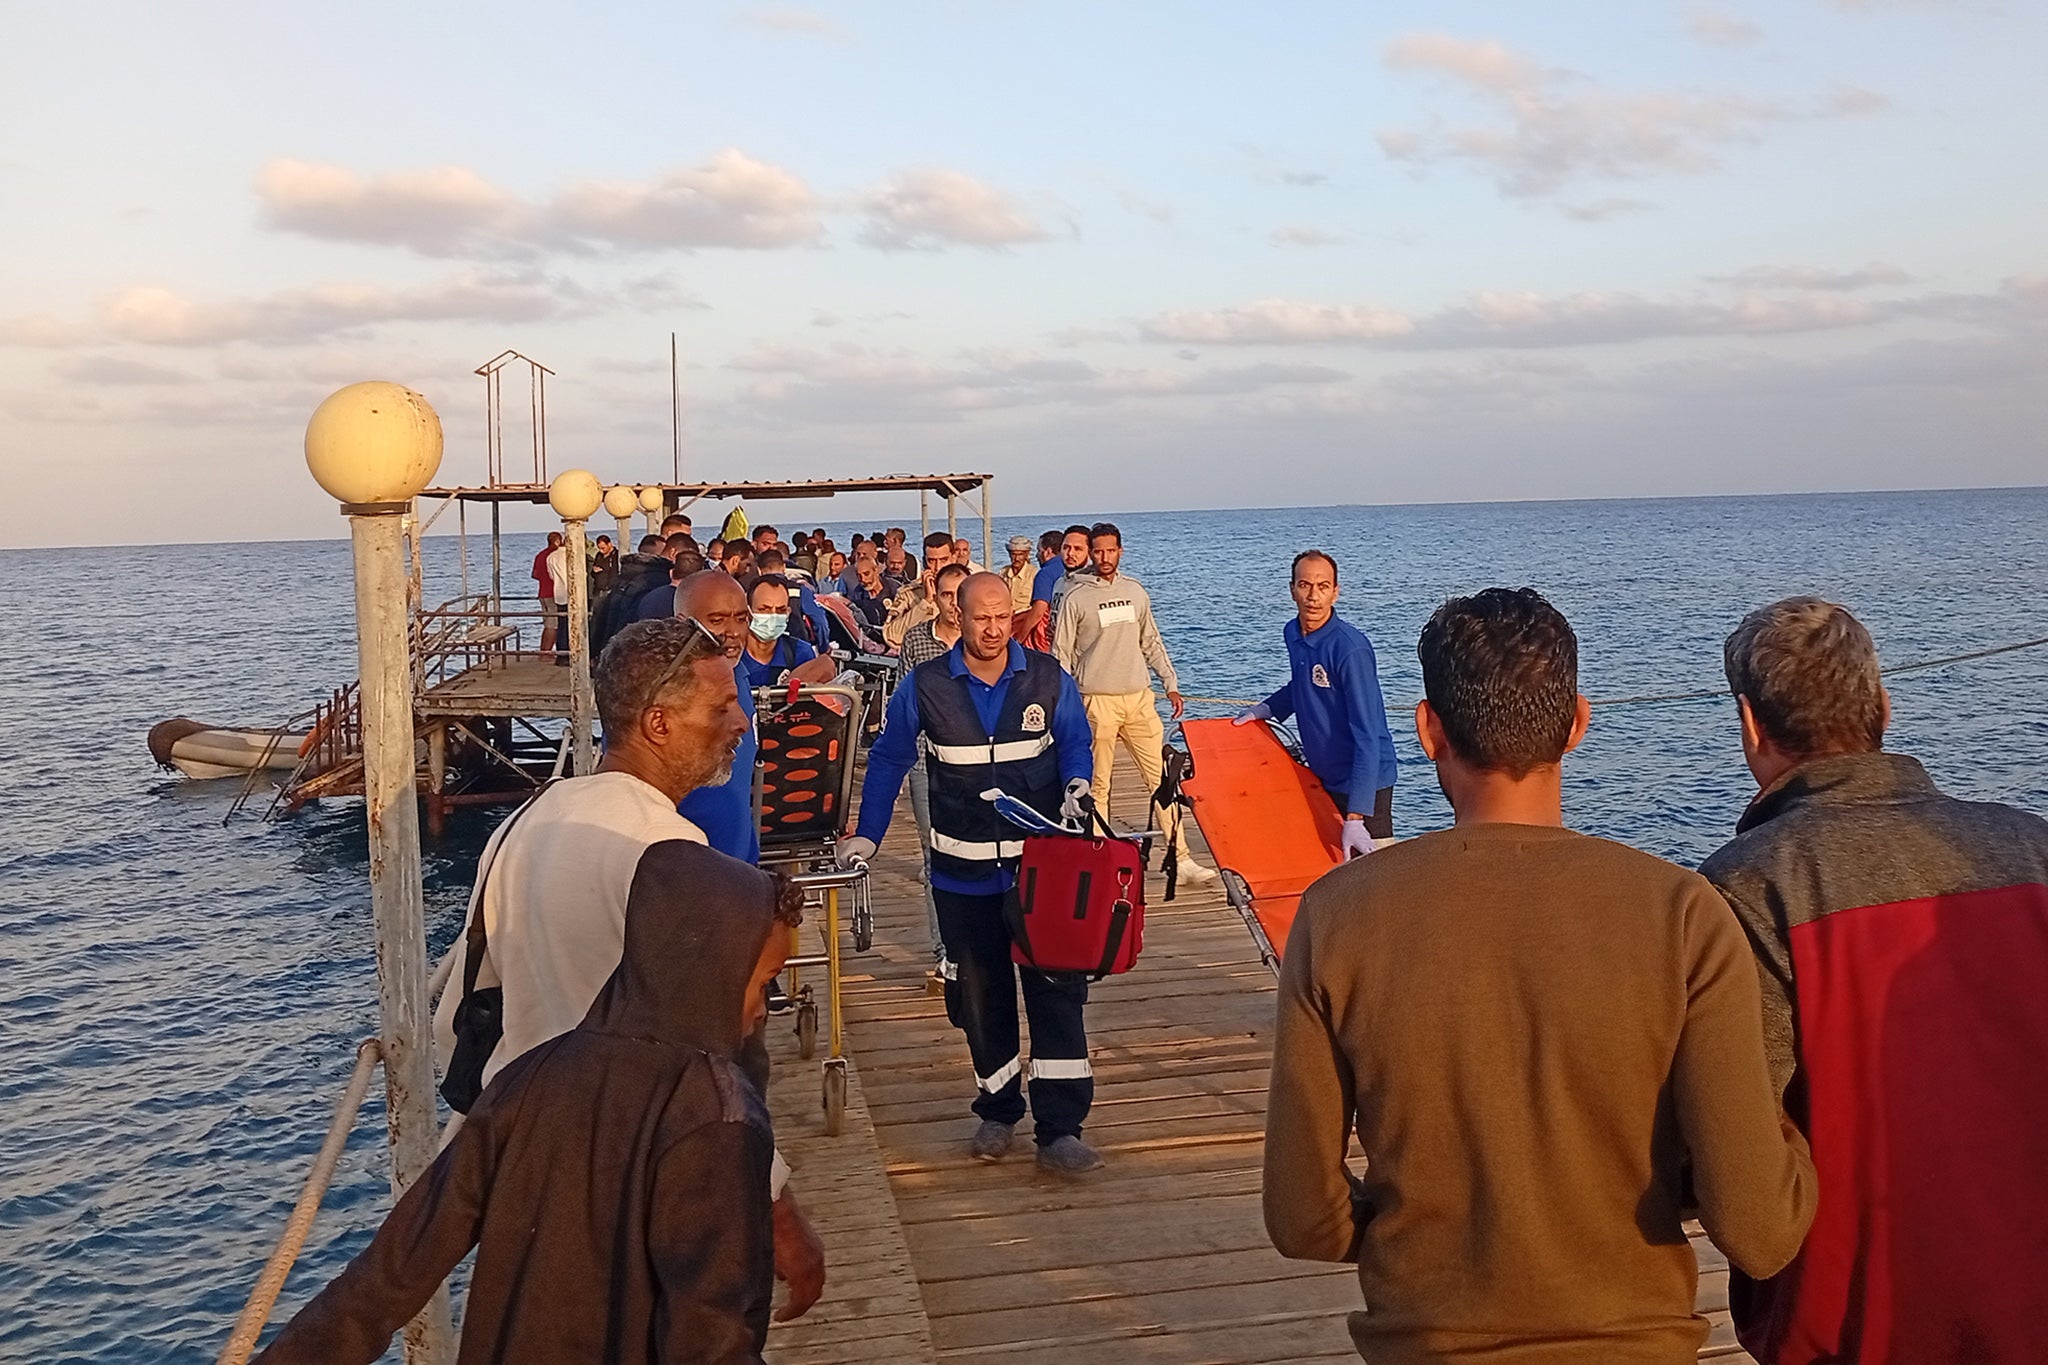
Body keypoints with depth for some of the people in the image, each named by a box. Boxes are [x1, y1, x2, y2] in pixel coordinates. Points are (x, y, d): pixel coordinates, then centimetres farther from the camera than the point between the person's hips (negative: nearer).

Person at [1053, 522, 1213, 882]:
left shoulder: (1136, 592, 11)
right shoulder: (1076, 598, -1)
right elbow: (1061, 654, 0)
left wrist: (1171, 684, 13)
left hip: (1139, 698, 4)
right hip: (1097, 702, -3)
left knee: (1162, 778, 0)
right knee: (1097, 786, 1)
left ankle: (1181, 858, 3)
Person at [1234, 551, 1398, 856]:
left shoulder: (1351, 649, -23)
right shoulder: (1292, 634, 1)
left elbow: (1367, 735, -26)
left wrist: (1355, 817, -30)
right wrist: (1267, 709, 7)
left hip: (1363, 784, -7)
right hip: (1321, 777, 8)